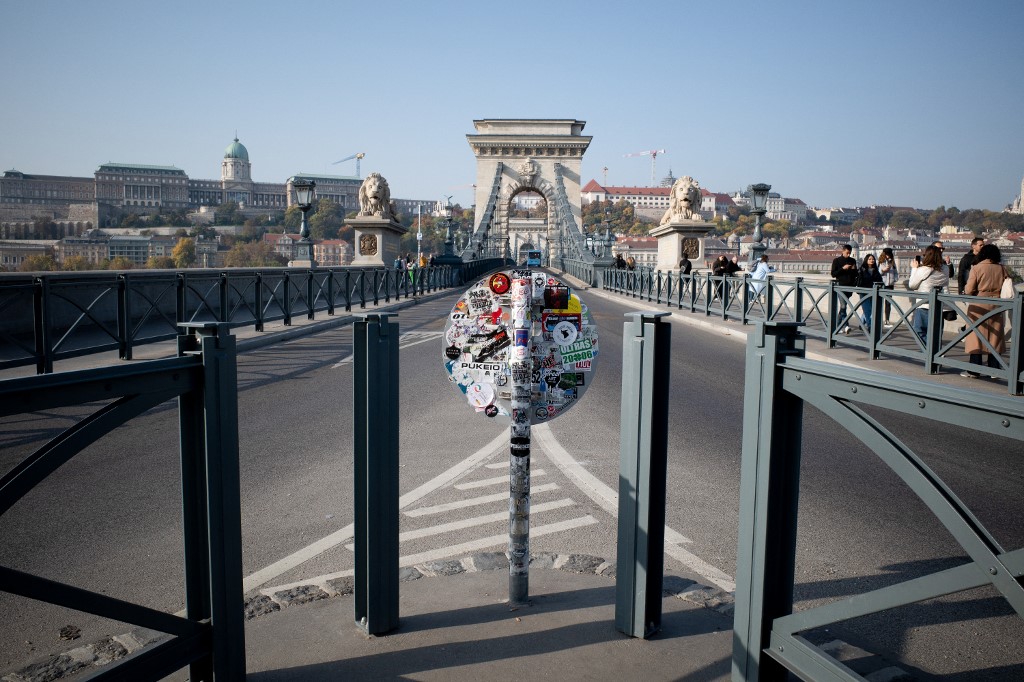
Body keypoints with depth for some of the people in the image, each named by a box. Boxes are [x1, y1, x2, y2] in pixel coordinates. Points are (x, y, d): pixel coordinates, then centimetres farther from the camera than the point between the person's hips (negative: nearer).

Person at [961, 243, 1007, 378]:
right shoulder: (1002, 269, 0)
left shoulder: (976, 268, -9)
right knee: (995, 337, 10)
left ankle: (974, 370, 2)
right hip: (996, 306, 3)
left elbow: (969, 290, -12)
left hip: (979, 306, -3)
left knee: (976, 337, 2)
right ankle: (994, 369, 14)